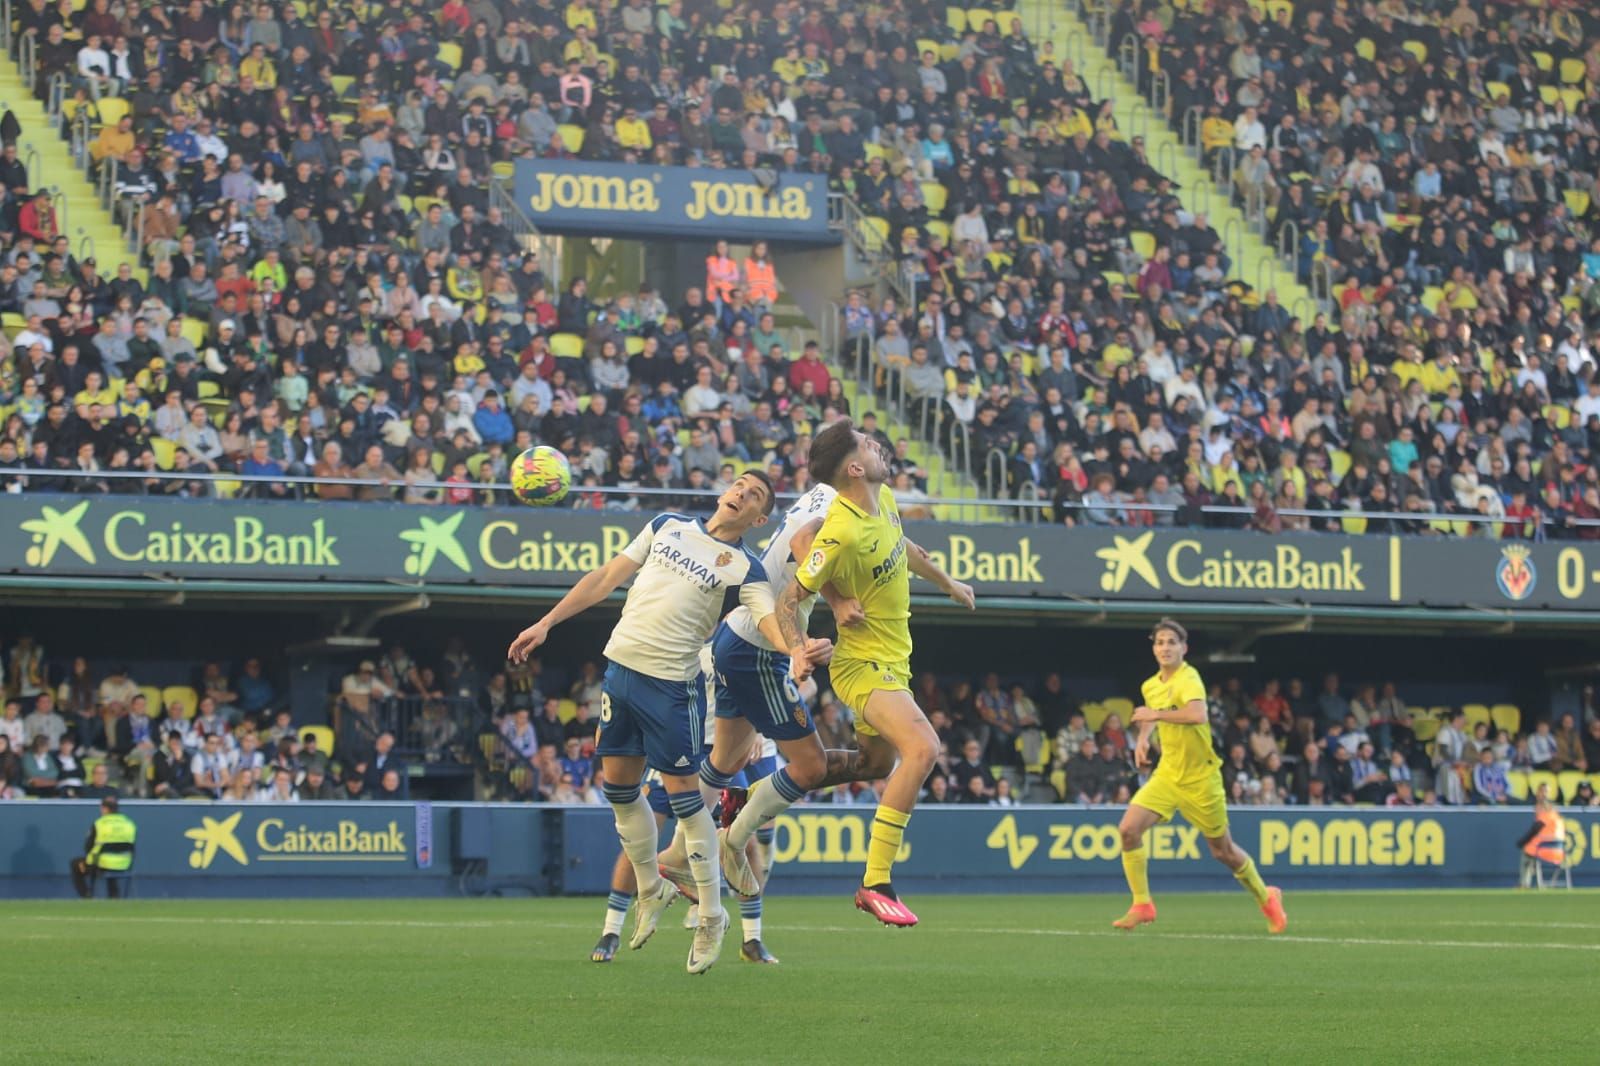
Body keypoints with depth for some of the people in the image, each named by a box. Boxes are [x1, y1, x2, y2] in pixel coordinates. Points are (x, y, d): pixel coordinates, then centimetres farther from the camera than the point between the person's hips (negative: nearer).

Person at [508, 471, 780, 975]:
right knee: (619, 786, 10)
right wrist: (546, 623, 11)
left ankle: (712, 916, 4)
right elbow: (607, 577, 14)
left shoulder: (743, 568, -3)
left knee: (683, 793, -6)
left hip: (670, 685, -5)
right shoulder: (669, 526, 11)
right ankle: (651, 889, 28)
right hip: (620, 665, 5)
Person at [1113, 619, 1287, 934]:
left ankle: (1266, 897, 32)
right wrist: (1143, 738, 9)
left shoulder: (1188, 678, -18)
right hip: (1167, 775, 6)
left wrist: (1156, 714, -31)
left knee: (1223, 851, 7)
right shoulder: (1150, 687, 5)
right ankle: (1142, 905, -4)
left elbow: (1198, 714, -39)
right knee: (1128, 829, -15)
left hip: (1200, 778, -6)